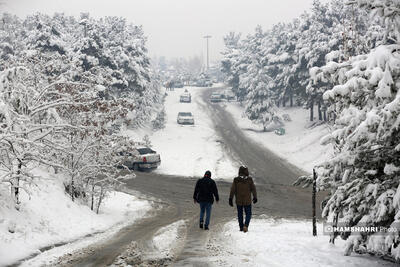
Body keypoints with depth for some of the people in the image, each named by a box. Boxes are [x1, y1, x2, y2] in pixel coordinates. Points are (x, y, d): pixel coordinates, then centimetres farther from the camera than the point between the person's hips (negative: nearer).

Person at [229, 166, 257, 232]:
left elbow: (232, 190, -10)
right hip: (247, 201, -1)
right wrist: (255, 197, 12)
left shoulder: (236, 180, -6)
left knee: (240, 214, 18)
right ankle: (246, 225, -12)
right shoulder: (249, 179, -7)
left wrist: (230, 199, -7)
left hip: (239, 201, 1)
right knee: (248, 214, 10)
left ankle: (241, 227, 24)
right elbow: (253, 189, -1)